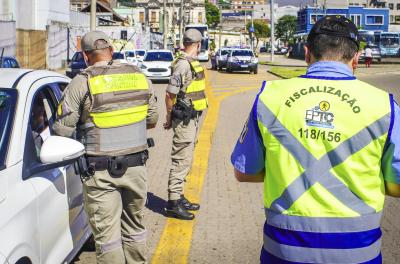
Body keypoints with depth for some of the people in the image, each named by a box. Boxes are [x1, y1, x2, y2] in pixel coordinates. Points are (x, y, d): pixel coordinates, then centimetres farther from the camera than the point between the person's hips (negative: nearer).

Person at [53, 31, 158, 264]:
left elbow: (62, 129, -9)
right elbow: (152, 121, 11)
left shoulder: (82, 83, -10)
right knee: (134, 225, 19)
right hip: (136, 166, 5)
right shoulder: (139, 76, 4)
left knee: (107, 233, 4)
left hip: (100, 172, -4)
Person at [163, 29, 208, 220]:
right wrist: (169, 119, -9)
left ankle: (179, 197, 26)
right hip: (184, 120, -10)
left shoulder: (191, 63, 13)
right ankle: (173, 204, 0)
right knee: (181, 160, -6)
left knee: (185, 161, 16)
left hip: (191, 119, 10)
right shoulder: (183, 64, -18)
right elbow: (170, 94, -18)